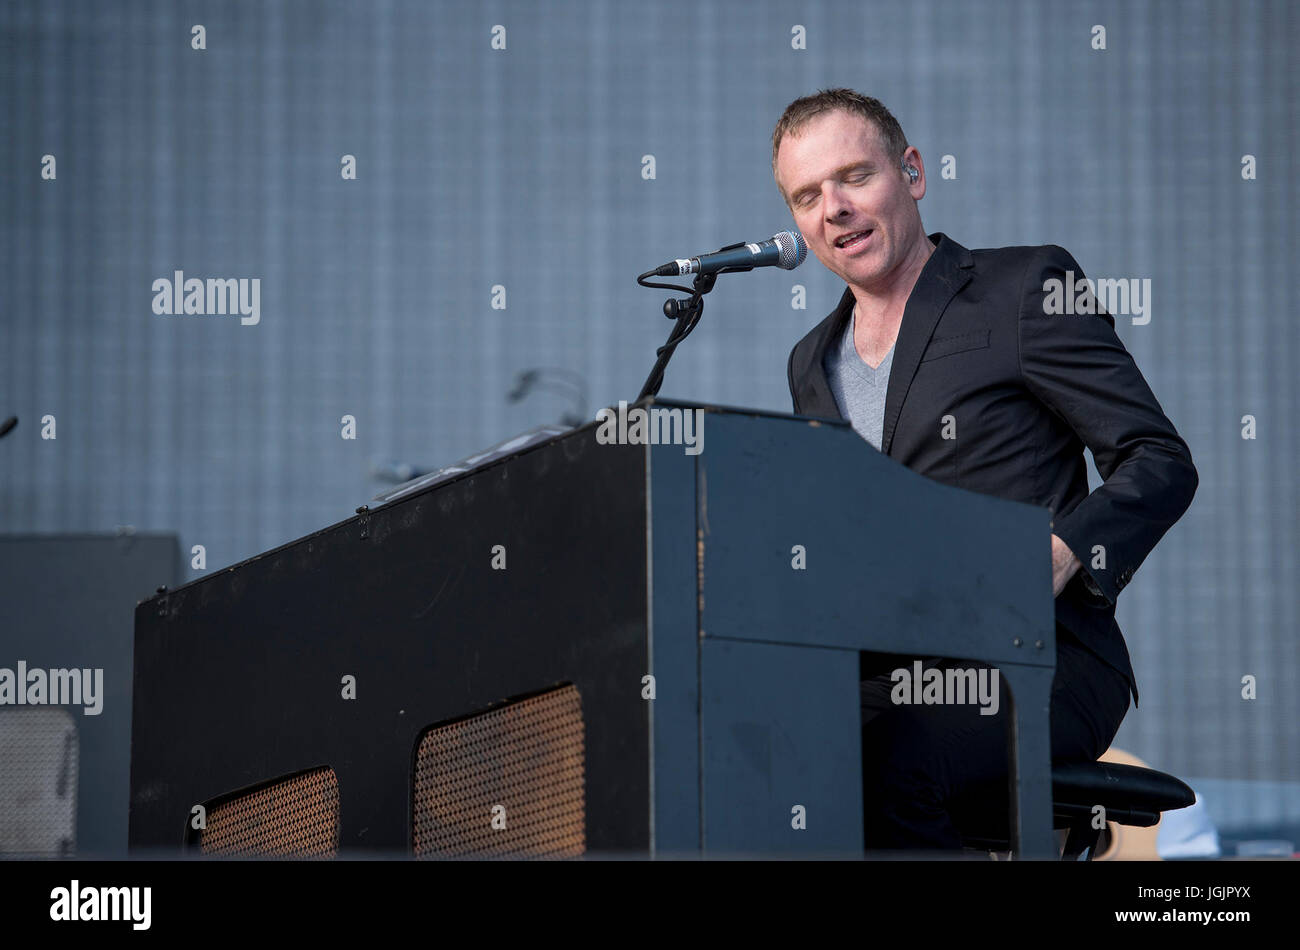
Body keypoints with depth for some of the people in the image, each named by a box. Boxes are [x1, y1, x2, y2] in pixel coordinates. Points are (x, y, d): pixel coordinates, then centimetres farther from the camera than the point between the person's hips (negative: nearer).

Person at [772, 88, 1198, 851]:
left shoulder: (1029, 288, 4)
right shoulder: (812, 362, 23)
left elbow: (1160, 462, -1)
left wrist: (1059, 557, -19)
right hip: (886, 670, 5)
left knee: (885, 765, -36)